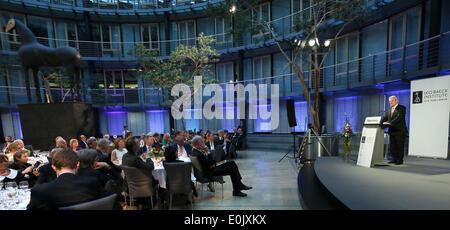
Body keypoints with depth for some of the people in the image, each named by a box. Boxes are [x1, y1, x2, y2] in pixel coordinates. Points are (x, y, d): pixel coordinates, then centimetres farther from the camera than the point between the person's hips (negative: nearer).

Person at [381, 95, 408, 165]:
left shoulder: (402, 108, -5)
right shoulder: (389, 110, 15)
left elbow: (399, 117, -19)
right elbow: (384, 118, 7)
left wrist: (390, 123, -29)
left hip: (400, 131, -6)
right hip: (392, 131, 6)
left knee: (400, 146, 2)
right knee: (392, 146, 8)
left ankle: (400, 160, 13)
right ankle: (394, 159, 20)